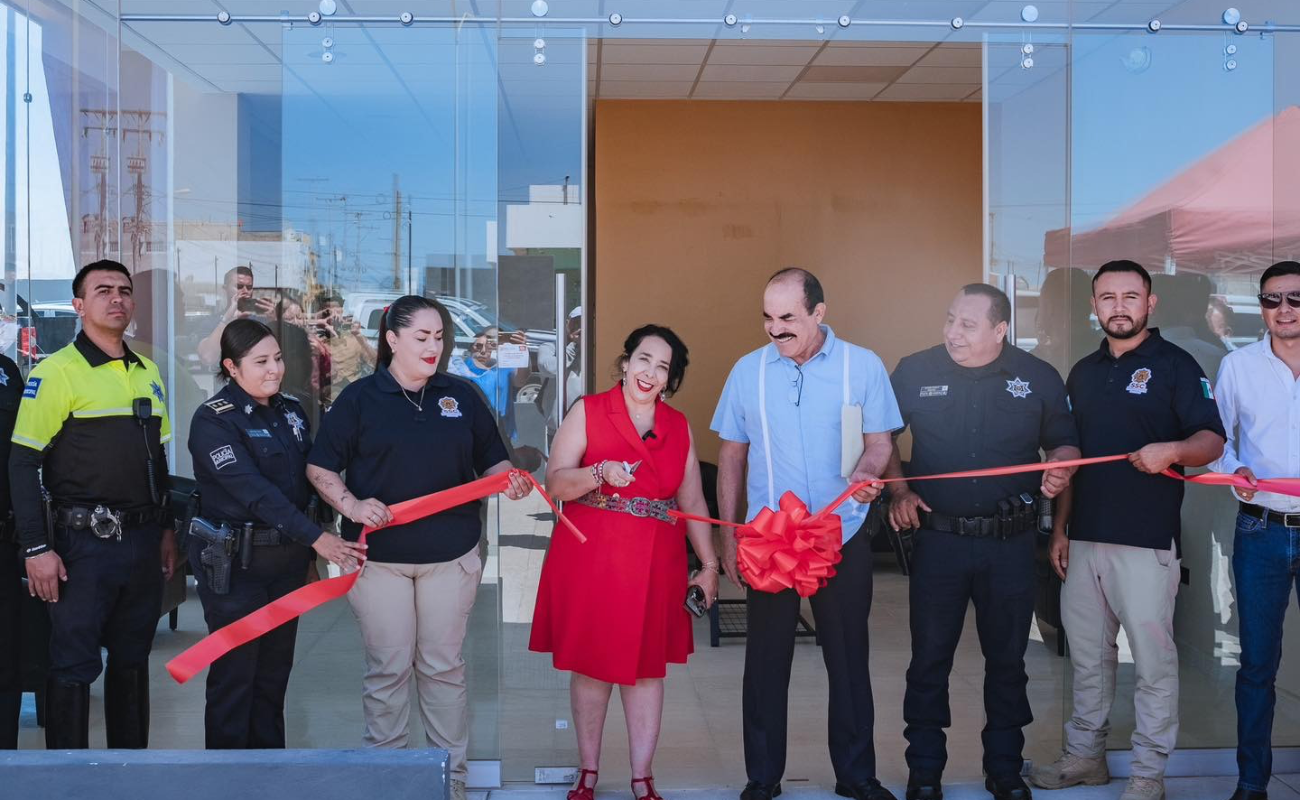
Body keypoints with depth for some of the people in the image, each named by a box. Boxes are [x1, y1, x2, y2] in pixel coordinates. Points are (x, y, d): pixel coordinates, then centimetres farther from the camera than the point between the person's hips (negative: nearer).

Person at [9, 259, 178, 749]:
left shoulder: (147, 372, 11)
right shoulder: (57, 372, -9)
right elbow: (23, 464, -12)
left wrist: (166, 529, 17)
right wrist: (36, 548, -16)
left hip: (142, 542, 6)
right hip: (83, 543, -6)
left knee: (133, 659, 15)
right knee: (73, 664, 0)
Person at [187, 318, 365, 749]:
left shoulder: (292, 410, 8)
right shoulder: (214, 420, -13)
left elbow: (309, 476, 11)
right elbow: (253, 490, -23)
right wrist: (316, 537, -28)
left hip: (288, 558, 6)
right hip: (234, 563, -6)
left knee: (275, 669, 13)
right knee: (234, 670, 1)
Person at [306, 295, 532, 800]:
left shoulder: (461, 396, 7)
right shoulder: (359, 399, -1)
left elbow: (491, 460, 11)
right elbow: (320, 467, 0)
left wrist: (508, 481, -10)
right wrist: (352, 505, -16)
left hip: (450, 554, 2)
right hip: (380, 555, -2)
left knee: (444, 665, 8)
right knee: (387, 668, 4)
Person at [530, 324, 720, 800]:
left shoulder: (679, 426, 9)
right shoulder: (588, 412, 0)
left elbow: (692, 502, 12)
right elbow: (555, 483, -5)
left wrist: (709, 565, 9)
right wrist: (601, 472, -22)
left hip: (654, 565, 2)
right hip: (590, 559, -2)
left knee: (646, 668, 6)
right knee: (591, 665, 6)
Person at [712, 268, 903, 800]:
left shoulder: (862, 366, -3)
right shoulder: (748, 371, 2)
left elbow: (880, 442, 0)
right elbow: (732, 456, 8)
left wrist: (865, 473, -23)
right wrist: (729, 534, 6)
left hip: (843, 539, -1)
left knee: (849, 657, 7)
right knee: (765, 660, 7)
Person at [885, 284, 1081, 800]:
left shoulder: (1039, 377, 0)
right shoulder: (915, 371, -2)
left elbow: (1064, 442, 9)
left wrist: (1060, 469, -12)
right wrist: (899, 491, -4)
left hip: (1010, 542, 1)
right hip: (938, 539, 0)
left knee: (1007, 659, 11)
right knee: (929, 659, 6)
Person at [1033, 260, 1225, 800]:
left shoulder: (1175, 365, -2)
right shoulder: (1083, 373, 14)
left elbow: (1211, 441, -9)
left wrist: (1172, 449, -30)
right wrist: (1059, 529, 13)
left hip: (1147, 540, -6)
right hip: (1084, 537, 6)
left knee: (1153, 659, 0)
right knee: (1087, 654, 14)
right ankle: (1085, 754, 26)